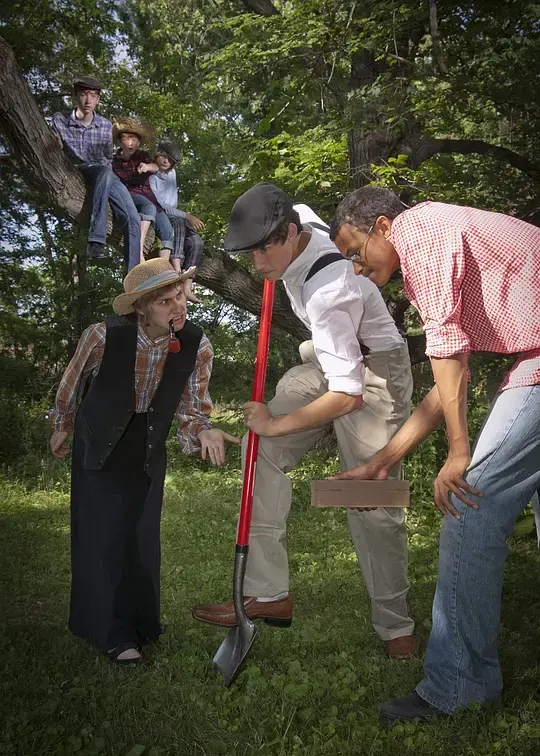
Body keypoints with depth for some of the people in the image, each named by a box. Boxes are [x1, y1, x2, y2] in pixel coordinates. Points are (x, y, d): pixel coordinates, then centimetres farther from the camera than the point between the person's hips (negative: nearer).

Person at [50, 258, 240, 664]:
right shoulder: (104, 335, -27)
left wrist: (204, 430, -33)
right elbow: (72, 383, -6)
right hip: (100, 443, -2)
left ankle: (138, 623, 31)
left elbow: (193, 406, -10)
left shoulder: (197, 346, -22)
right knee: (103, 535, -1)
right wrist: (62, 426, 9)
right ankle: (113, 632, 15)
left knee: (142, 536, 10)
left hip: (148, 448, 2)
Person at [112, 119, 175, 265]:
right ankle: (140, 252, -49)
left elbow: (155, 167, -9)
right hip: (128, 195, -4)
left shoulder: (142, 156, 13)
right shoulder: (114, 160, 11)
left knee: (168, 231, -15)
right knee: (149, 207, -37)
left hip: (148, 197, 4)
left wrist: (147, 166, -32)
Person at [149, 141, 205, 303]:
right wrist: (187, 216, -25)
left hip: (175, 218, 6)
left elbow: (172, 203, 13)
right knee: (178, 222, -39)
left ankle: (187, 288, -30)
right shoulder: (150, 177, -8)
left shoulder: (172, 173, 14)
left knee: (197, 242, -22)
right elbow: (159, 205, -18)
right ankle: (177, 272, -51)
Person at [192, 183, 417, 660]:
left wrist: (275, 423, -25)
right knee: (266, 456, -2)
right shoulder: (300, 223, -9)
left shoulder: (329, 294, -35)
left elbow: (347, 396, -37)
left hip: (372, 374, -9)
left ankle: (395, 625, 11)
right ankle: (269, 594, 3)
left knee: (373, 504, -9)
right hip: (330, 357, 9)